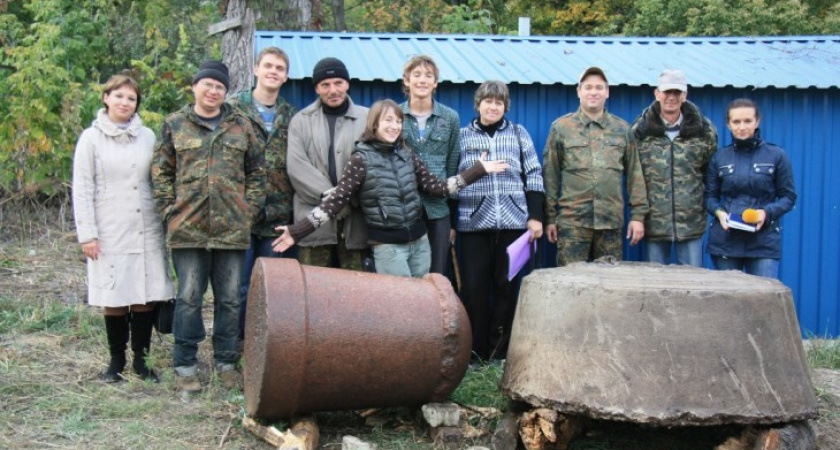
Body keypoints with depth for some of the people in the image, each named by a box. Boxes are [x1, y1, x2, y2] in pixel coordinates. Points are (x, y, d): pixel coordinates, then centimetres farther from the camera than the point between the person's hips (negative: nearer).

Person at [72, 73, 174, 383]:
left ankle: (141, 359, 15)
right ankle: (116, 361, 15)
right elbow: (82, 189, -1)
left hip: (147, 231, 2)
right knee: (115, 298, 1)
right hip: (110, 232, -2)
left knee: (147, 296, 3)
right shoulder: (91, 138, 1)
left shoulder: (147, 137, 8)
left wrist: (165, 221, 7)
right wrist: (87, 233, -6)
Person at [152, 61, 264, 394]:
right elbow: (161, 172, 7)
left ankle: (226, 362, 20)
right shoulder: (175, 125, 6)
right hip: (188, 229, -1)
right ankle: (185, 366, 12)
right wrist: (170, 210, -2)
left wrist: (249, 209, 2)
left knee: (230, 300, 8)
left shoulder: (241, 126, 10)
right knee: (189, 299, 3)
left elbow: (256, 172, 12)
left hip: (232, 229, 2)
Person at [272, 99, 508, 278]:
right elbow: (336, 200, -11)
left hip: (419, 240, 5)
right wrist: (297, 231, -18)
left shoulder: (407, 155, 5)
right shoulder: (361, 159, -9)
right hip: (387, 245, -5)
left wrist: (479, 169, 6)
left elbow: (437, 187, 7)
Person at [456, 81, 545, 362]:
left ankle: (499, 353, 13)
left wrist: (535, 216, 1)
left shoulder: (519, 134, 10)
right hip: (474, 222, 0)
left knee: (506, 286, 4)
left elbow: (534, 176, 8)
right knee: (473, 287, -2)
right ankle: (475, 353, 7)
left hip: (513, 221, 1)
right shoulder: (462, 136, 10)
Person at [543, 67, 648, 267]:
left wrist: (638, 215, 3)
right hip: (572, 220, -2)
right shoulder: (561, 127, 5)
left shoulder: (622, 129, 11)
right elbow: (550, 175, 4)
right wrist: (550, 217, 1)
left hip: (611, 220, 2)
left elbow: (634, 174, 10)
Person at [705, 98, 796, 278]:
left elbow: (788, 196, 4)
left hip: (764, 241, -2)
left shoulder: (776, 155, 2)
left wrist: (767, 212, -14)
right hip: (725, 239, 2)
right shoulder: (719, 157, 8)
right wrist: (719, 212, -10)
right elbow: (710, 196, 11)